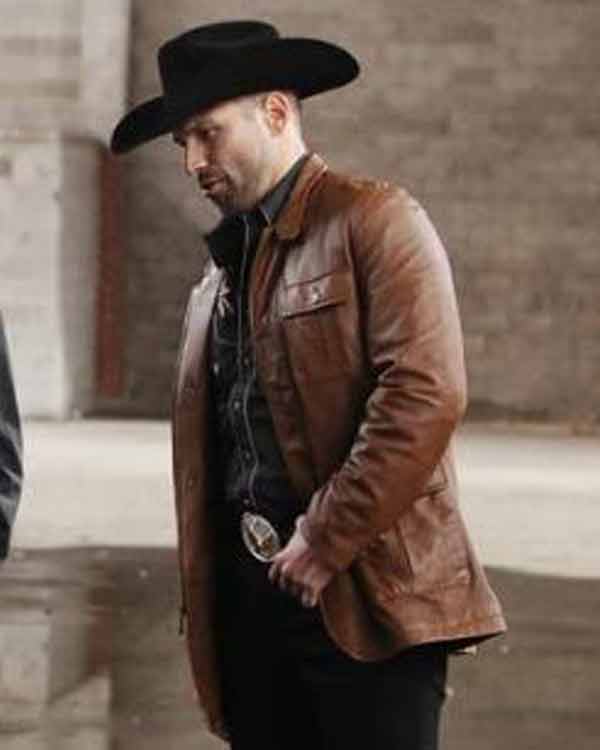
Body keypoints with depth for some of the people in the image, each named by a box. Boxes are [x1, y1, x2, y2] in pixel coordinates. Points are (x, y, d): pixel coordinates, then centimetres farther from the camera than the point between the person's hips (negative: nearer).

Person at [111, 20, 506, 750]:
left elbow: (425, 395, -16)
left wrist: (327, 542, -15)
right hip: (250, 599, 7)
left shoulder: (375, 221, -4)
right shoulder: (221, 264, 19)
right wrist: (200, 597, 14)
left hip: (364, 599, -7)